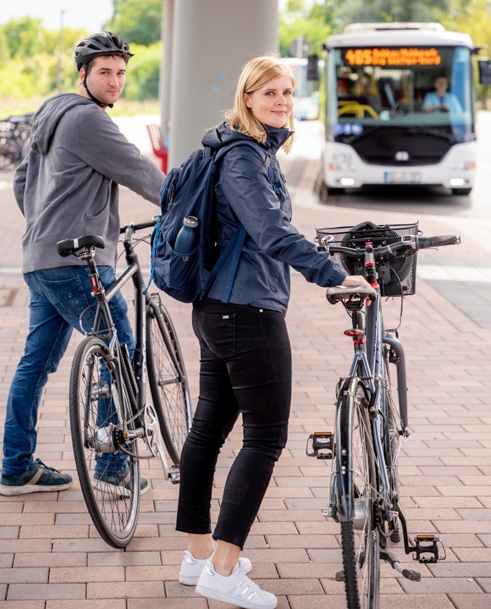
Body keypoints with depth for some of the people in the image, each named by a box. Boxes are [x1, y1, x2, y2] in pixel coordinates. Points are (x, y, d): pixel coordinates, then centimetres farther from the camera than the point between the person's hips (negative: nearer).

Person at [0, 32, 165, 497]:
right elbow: (139, 172, -13)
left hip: (41, 261, 10)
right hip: (77, 263, -10)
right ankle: (112, 468, 2)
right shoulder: (86, 119, -12)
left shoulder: (52, 117, 20)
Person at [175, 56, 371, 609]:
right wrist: (336, 276, -31)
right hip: (250, 313, -11)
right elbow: (275, 235, -27)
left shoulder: (255, 150, 16)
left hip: (217, 310, 11)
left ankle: (199, 557, 24)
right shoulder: (244, 159, -16)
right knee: (266, 438, -6)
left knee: (208, 428, 14)